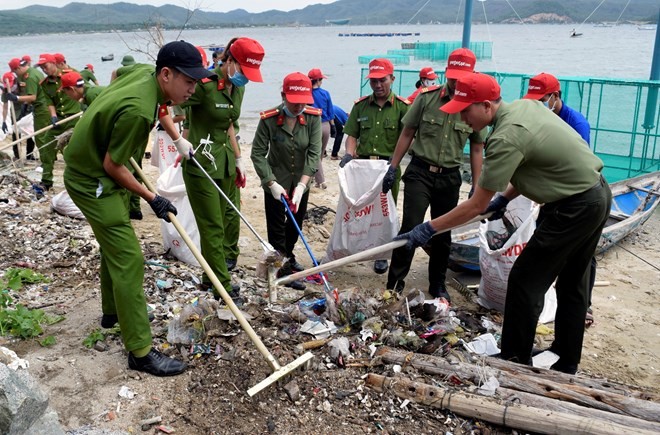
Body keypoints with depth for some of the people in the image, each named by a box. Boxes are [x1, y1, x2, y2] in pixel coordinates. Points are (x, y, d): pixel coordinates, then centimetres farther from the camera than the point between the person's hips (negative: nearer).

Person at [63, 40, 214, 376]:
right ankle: (140, 352, -4)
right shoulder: (138, 112, -33)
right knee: (129, 260, -10)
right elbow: (112, 166, -23)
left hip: (92, 169, 10)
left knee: (114, 245, 24)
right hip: (92, 182, -10)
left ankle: (113, 311, 45)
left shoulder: (145, 74, -7)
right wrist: (151, 199, -14)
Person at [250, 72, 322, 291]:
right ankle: (284, 268, 15)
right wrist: (271, 183, -23)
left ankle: (288, 256, 44)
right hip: (276, 183, -3)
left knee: (296, 225, 20)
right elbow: (258, 153, -15)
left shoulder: (313, 117, -15)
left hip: (300, 183, 3)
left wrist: (302, 185, -28)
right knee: (277, 228, 2)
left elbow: (314, 153, -19)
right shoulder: (269, 119, -20)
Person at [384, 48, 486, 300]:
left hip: (450, 177, 2)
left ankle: (438, 286, 28)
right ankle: (394, 285, 1)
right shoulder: (426, 97, -4)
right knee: (410, 228, -10)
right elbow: (407, 133, 3)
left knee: (443, 234, 12)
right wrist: (392, 168, 0)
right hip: (420, 172, -2)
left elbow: (476, 149, 6)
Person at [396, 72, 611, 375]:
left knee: (525, 281, -1)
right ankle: (566, 364, 33)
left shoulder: (506, 139, -25)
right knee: (572, 284, 19)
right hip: (598, 194, 10)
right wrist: (505, 197, 13)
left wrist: (428, 229, -14)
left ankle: (515, 361, 12)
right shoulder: (525, 105, 3)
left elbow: (475, 207, -21)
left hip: (574, 208, -10)